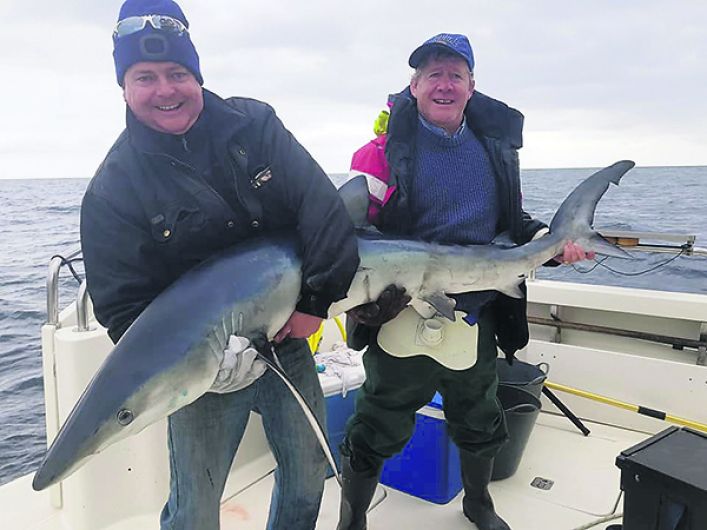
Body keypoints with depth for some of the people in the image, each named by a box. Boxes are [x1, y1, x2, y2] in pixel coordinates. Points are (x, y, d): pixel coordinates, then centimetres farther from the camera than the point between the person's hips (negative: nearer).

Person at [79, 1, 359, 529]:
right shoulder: (113, 187, -11)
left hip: (288, 339, 3)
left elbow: (320, 204, -12)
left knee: (308, 476, 19)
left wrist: (316, 297, -20)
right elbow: (122, 306, -11)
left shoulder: (255, 125, -5)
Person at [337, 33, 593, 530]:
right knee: (377, 431, 7)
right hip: (402, 314, -4)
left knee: (481, 424, 23)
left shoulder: (495, 145, 6)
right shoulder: (387, 148, -9)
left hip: (475, 320, 5)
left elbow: (513, 220, 16)